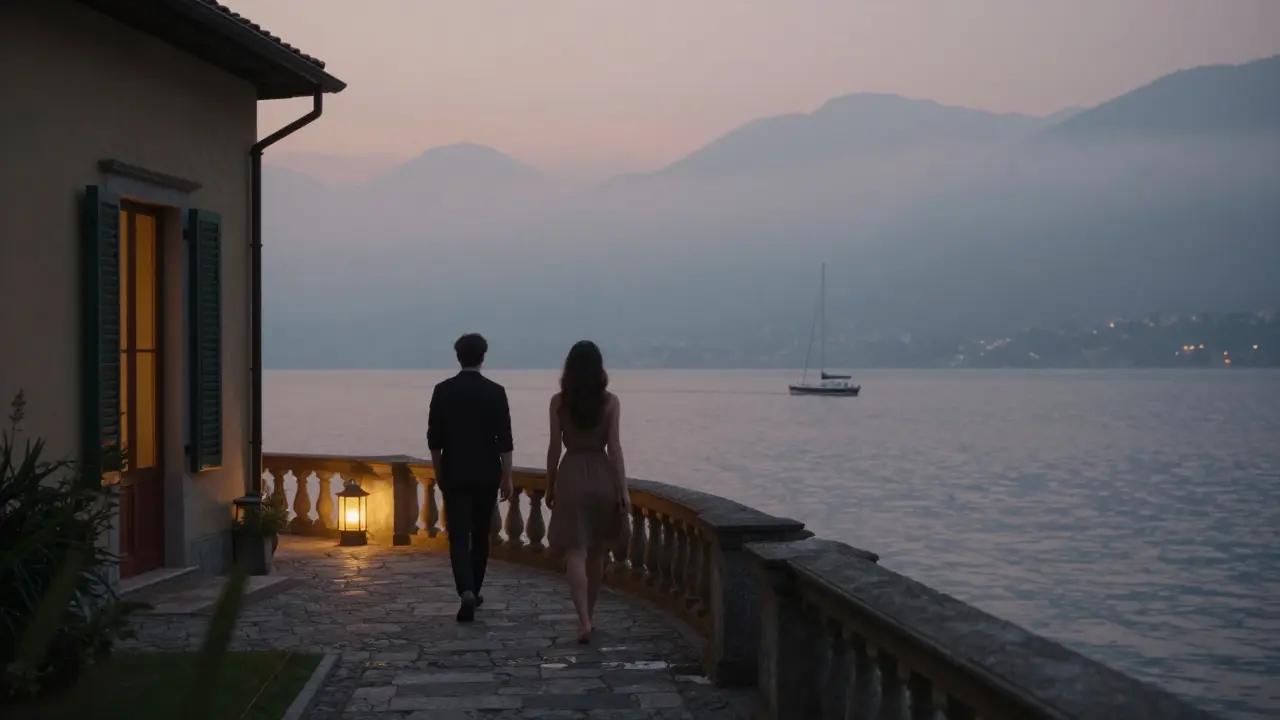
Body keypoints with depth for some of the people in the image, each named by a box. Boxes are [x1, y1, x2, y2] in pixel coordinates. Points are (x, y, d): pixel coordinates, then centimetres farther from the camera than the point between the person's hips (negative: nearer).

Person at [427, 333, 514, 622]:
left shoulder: (443, 390, -2)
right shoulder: (495, 391, -6)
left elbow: (434, 438, 2)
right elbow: (504, 439, -8)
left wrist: (439, 473, 14)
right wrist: (507, 478, -1)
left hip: (454, 475, 0)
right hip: (486, 475, 0)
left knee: (459, 536, -3)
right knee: (480, 535, 16)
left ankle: (467, 592, -22)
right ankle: (473, 591, 26)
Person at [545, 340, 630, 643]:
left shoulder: (559, 401, -3)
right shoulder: (610, 401, -3)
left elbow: (555, 447, -1)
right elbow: (614, 447, -6)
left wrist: (550, 485, 10)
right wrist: (623, 488, -3)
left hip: (571, 476, -1)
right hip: (602, 476, 1)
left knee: (576, 552, -3)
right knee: (596, 552, 16)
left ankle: (584, 621, -16)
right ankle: (589, 616, 27)